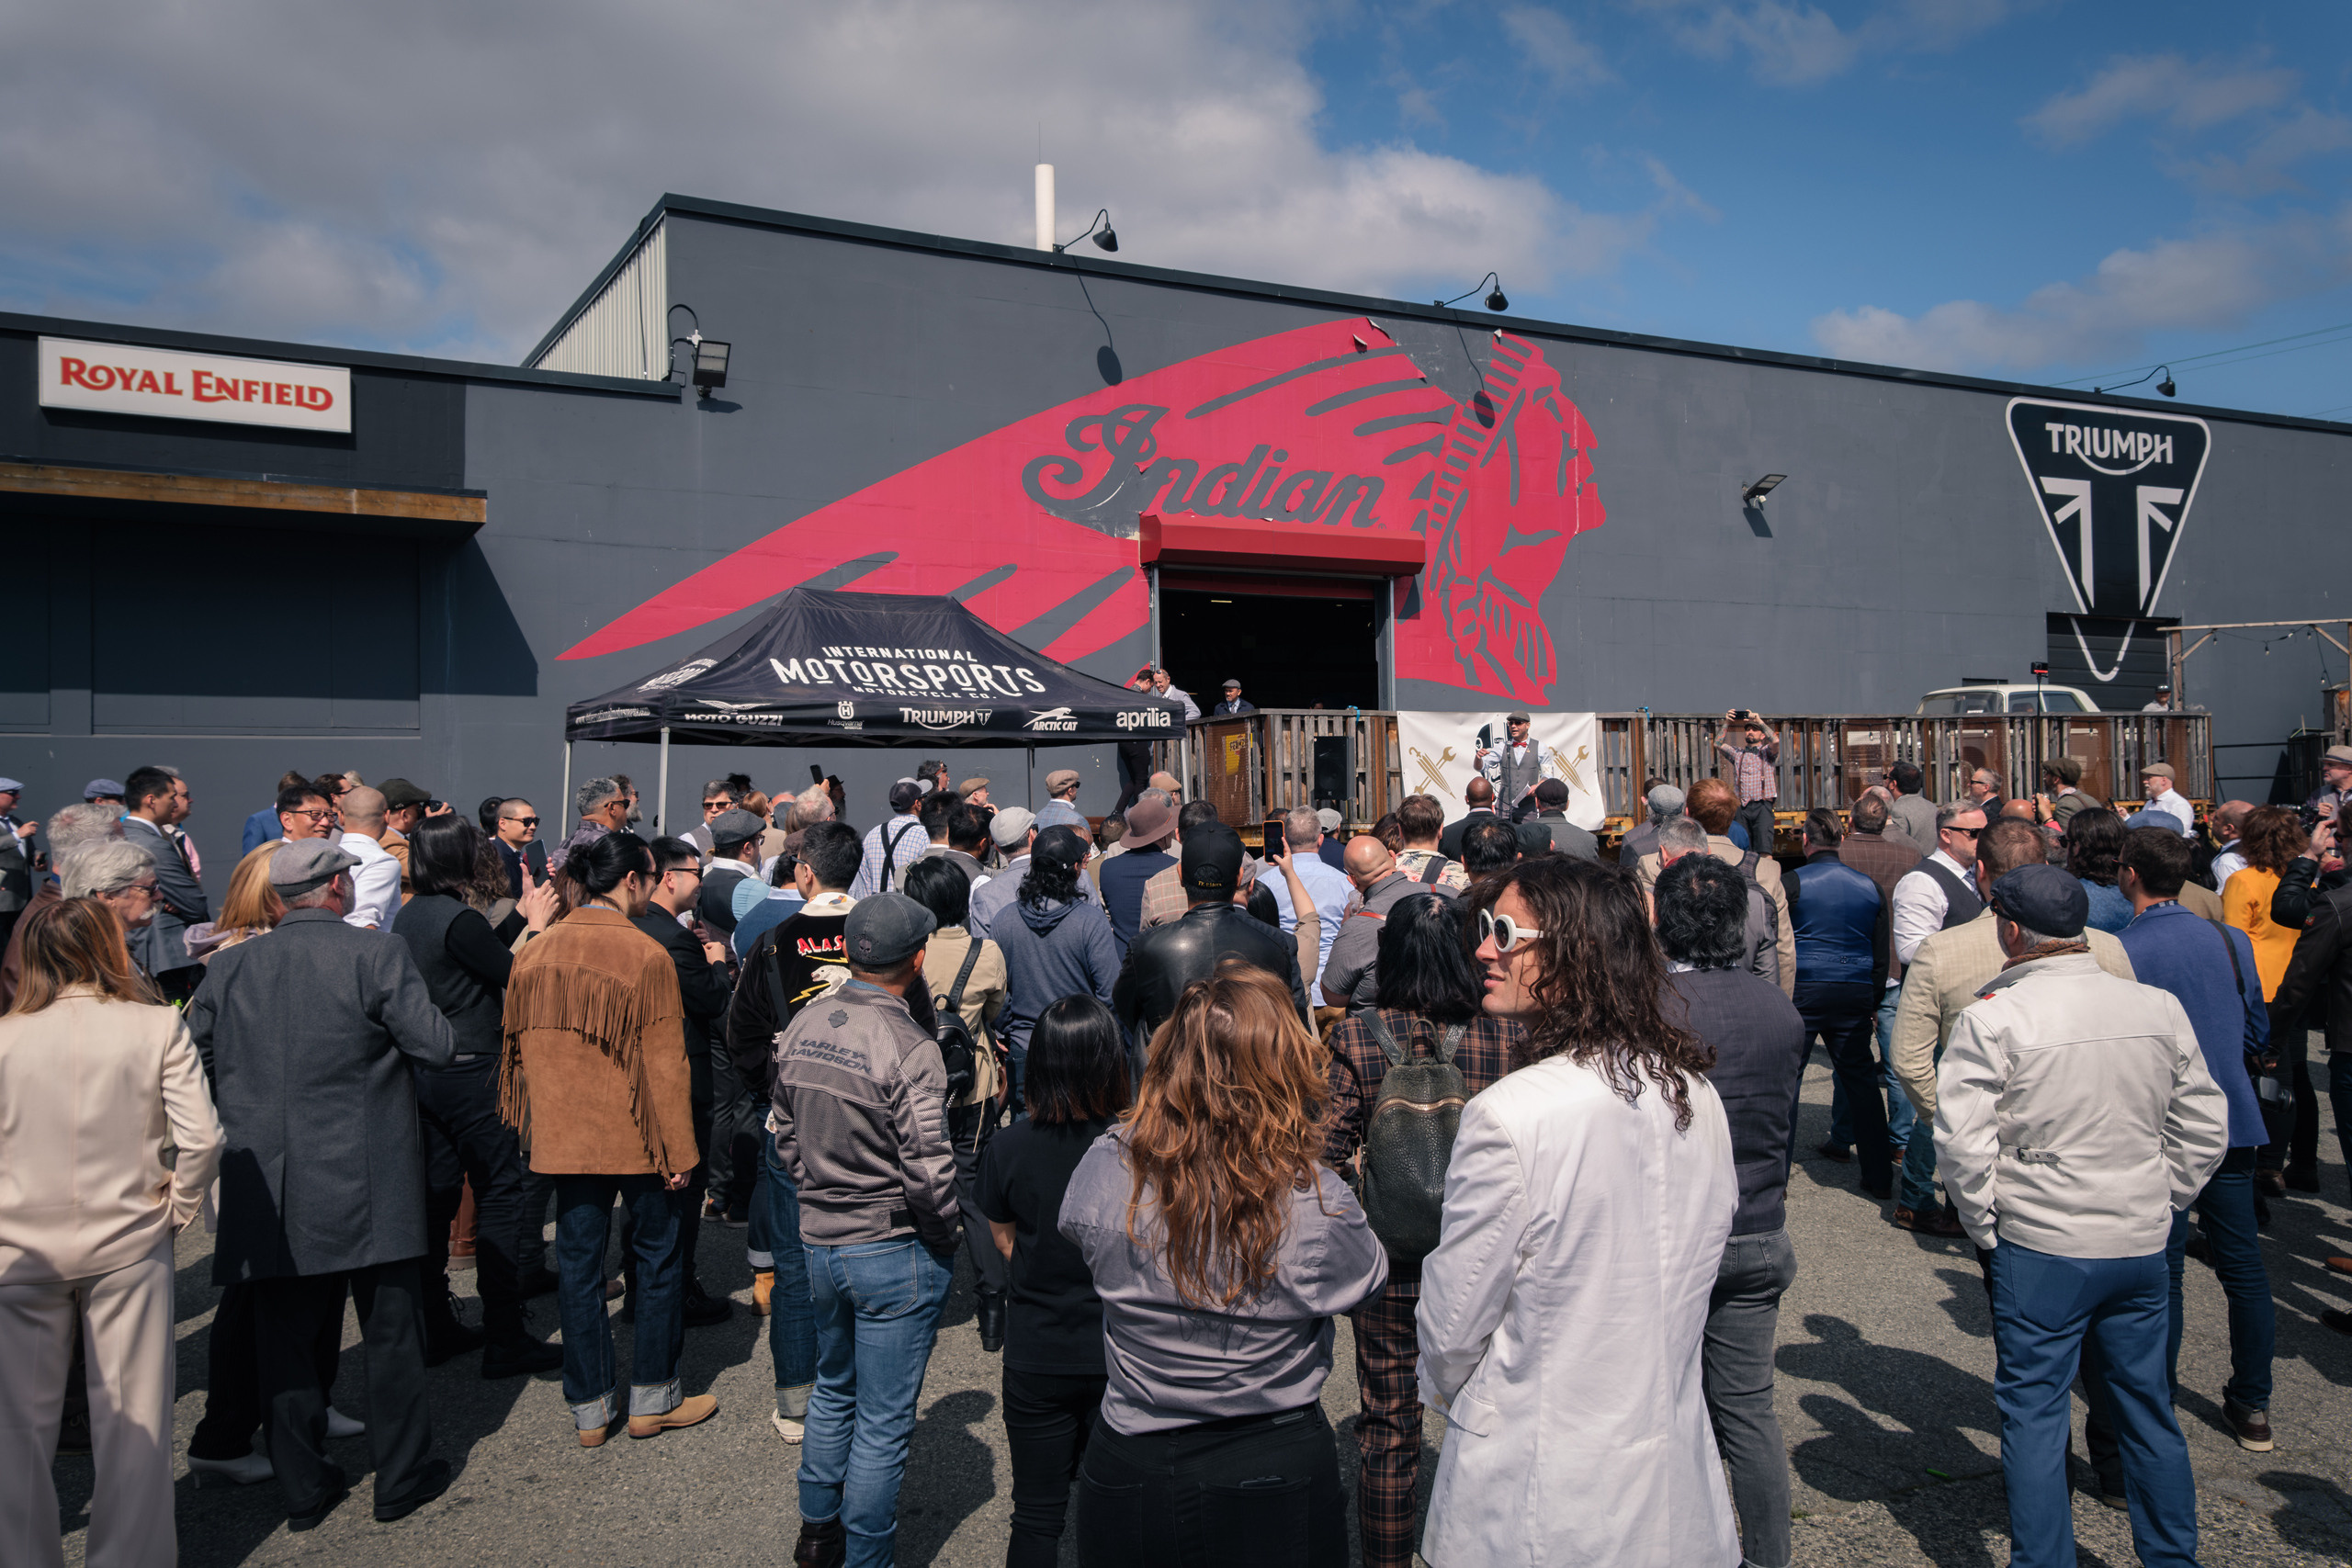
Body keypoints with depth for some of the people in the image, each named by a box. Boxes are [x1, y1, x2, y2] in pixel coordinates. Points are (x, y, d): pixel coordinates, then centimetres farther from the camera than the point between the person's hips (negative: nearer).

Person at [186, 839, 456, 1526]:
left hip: (267, 1190, 4)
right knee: (391, 1333, 10)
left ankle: (303, 1487, 24)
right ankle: (402, 1477, 20)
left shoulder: (227, 967, 1)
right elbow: (438, 1046, -13)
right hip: (367, 1188, -3)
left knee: (286, 1340, 13)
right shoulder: (376, 955, -12)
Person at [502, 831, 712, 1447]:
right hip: (636, 1139, -5)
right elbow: (663, 1062, -14)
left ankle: (590, 1408, 20)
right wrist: (679, 1149, -8)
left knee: (578, 1264, 12)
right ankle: (652, 1397, 20)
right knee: (657, 1257, 12)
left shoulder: (534, 953, 2)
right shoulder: (646, 956, -15)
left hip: (564, 1136, 5)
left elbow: (523, 1049, 11)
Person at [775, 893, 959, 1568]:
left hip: (819, 1240, 7)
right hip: (895, 1252, -7)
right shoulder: (909, 1049, -24)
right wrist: (946, 1233, -6)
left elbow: (785, 1135, 9)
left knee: (833, 1390, 27)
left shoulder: (802, 1028, -2)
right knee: (883, 1421, 8)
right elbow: (928, 1171, -23)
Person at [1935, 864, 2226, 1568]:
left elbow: (1961, 1139, -18)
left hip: (2038, 1246, -5)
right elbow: (2204, 1127, 7)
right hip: (2142, 1245, 5)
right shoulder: (2159, 1008, 0)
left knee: (2034, 1411, 8)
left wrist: (1984, 1223, -4)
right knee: (2148, 1405, 19)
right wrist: (2158, 1202, 15)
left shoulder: (1993, 1017, -15)